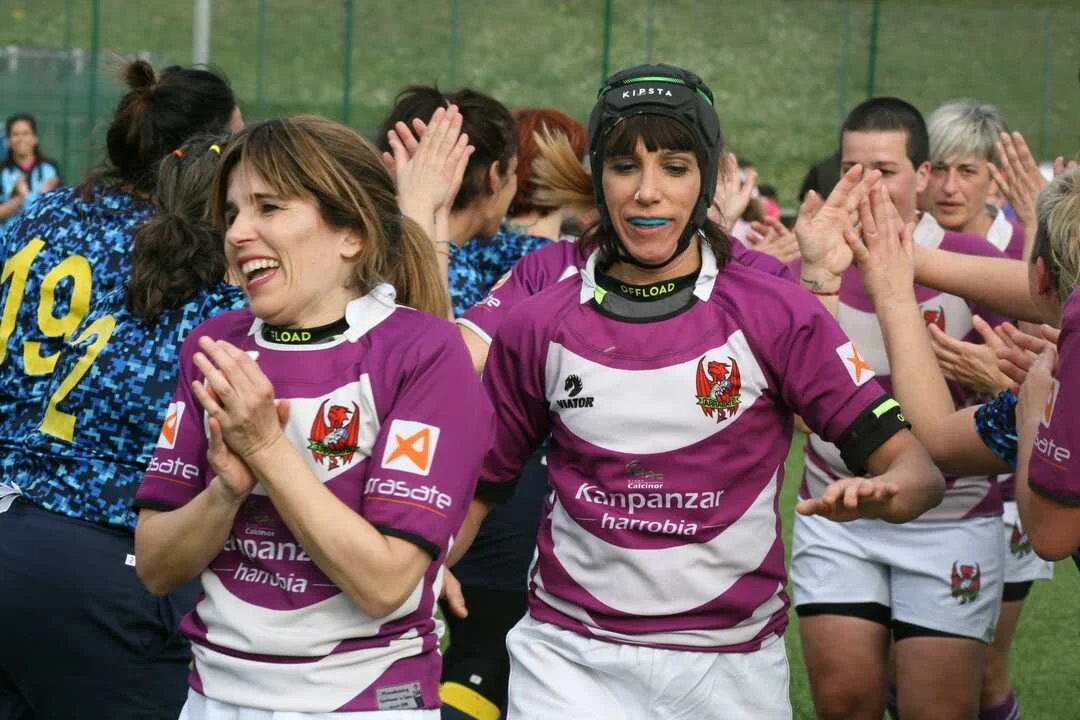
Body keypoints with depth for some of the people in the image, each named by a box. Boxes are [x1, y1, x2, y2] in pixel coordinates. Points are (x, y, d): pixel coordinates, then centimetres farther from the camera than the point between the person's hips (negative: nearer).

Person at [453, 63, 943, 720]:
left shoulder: (776, 315, -5)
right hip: (570, 659, 0)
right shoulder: (537, 327, 1)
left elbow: (914, 464, -9)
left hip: (730, 664, 0)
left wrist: (876, 494, -31)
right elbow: (478, 484, 12)